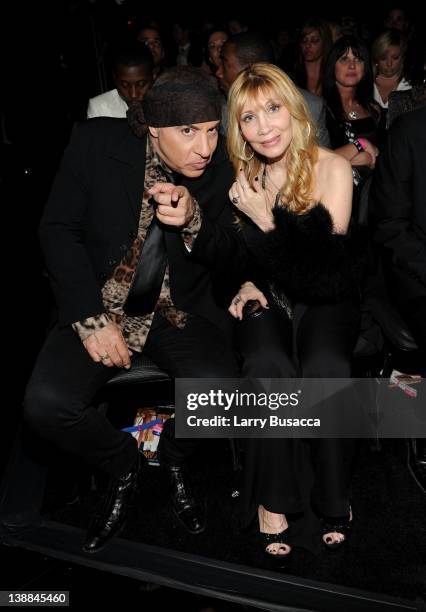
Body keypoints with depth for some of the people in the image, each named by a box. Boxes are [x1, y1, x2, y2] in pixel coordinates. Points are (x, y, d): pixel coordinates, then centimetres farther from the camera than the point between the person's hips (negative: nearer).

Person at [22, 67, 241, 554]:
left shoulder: (220, 168, -6)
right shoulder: (97, 142, -10)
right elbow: (59, 229, -7)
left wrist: (192, 220, -25)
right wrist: (92, 319, -14)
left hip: (179, 312, 1)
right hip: (100, 306, 0)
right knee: (45, 404, -23)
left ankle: (173, 458, 9)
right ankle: (122, 464, 11)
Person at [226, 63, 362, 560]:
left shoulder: (333, 168, -9)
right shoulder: (242, 173, 2)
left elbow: (325, 270, -14)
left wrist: (265, 221, -22)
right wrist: (245, 282, -4)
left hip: (326, 299, -2)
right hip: (266, 298, 2)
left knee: (325, 369, -32)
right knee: (268, 367, -30)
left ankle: (334, 496, -8)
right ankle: (273, 498, -12)